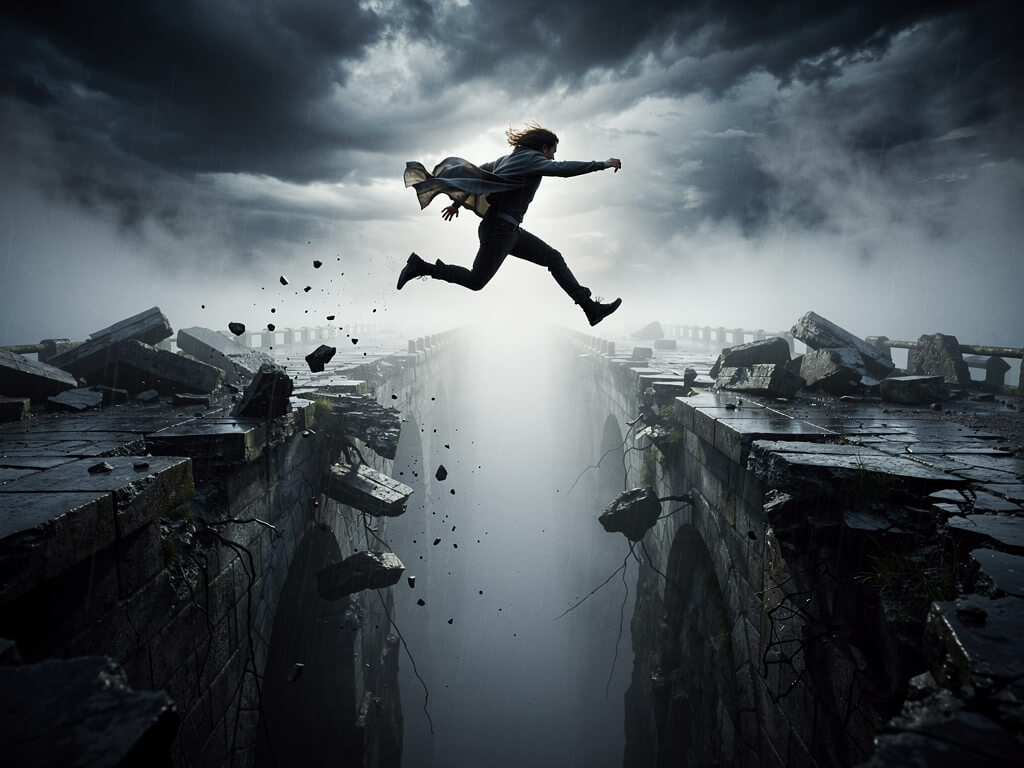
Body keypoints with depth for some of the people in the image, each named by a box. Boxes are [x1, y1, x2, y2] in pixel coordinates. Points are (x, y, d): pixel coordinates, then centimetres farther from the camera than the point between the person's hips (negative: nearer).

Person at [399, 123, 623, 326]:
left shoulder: (509, 158, 16)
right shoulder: (532, 158, -10)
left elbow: (477, 172, 20)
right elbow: (562, 168, -25)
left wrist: (457, 202, 27)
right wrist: (601, 164, -21)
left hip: (511, 231, 10)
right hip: (500, 229, -10)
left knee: (554, 258, 7)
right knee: (476, 281, -2)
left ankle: (590, 308, 5)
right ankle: (421, 266, 6)